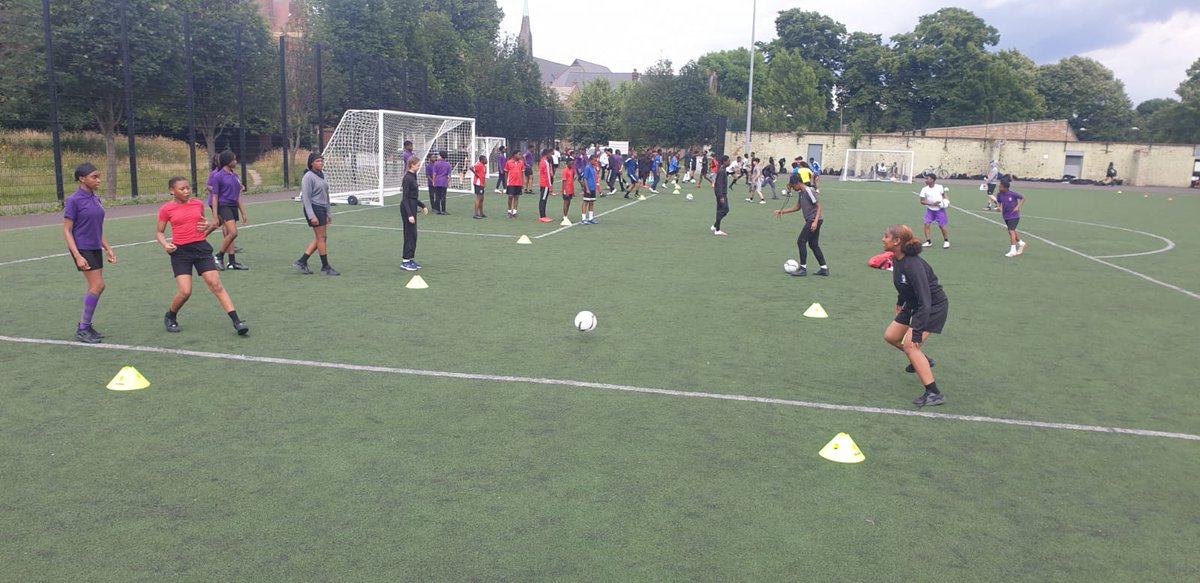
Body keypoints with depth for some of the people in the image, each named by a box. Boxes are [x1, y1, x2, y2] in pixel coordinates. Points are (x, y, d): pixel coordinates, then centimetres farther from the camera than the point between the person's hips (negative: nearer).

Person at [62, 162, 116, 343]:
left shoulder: (96, 199, 10)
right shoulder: (73, 200, -12)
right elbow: (66, 231, -12)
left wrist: (108, 248, 15)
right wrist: (77, 256, -19)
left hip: (96, 248, 7)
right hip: (82, 248, -7)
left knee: (94, 287, 7)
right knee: (98, 285, -12)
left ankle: (85, 325, 19)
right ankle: (82, 329, -2)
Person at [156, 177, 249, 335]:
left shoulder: (198, 204, 7)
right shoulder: (166, 209, -1)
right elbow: (159, 232, 9)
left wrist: (211, 227, 0)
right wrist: (165, 244, -11)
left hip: (201, 248, 2)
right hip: (180, 251, -2)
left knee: (216, 284, -6)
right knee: (185, 292, -9)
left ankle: (236, 321, -9)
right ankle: (170, 317, 22)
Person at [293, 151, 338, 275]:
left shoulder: (322, 175, 13)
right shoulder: (308, 177, -12)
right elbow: (306, 197, -15)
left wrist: (328, 213, 20)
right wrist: (311, 216, -21)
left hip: (322, 209, 9)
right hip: (314, 208, -9)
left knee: (319, 238, 10)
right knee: (321, 237, -4)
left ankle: (301, 262, 16)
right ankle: (325, 267, 4)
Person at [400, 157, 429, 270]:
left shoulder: (413, 176, 11)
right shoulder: (408, 178, -17)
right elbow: (405, 198, -20)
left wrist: (423, 206, 18)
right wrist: (409, 214, -25)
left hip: (412, 207, 9)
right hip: (407, 208, -9)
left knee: (412, 233, 12)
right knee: (410, 233, -5)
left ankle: (410, 259, 19)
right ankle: (405, 261, 0)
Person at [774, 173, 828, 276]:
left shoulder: (808, 191, -15)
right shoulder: (801, 192, 13)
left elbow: (818, 206, -16)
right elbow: (797, 207, 24)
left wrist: (815, 221, -23)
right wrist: (783, 211, 19)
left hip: (814, 220, -10)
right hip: (811, 221, 10)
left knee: (801, 241, -7)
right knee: (813, 244, 13)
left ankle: (803, 268, -4)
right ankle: (824, 268, 15)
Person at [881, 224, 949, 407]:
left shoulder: (913, 265, -32)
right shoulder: (896, 259, -5)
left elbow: (925, 301, -34)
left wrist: (917, 332, -35)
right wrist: (900, 302, 27)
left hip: (934, 307, -10)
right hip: (914, 304, 10)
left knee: (910, 344, -21)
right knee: (890, 336, 15)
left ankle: (934, 394, -18)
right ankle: (921, 361, 40)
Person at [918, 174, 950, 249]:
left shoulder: (939, 187, -7)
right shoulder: (924, 189, -7)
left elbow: (943, 195, 10)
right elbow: (922, 201, -9)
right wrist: (932, 204, -21)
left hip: (940, 209, -2)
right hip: (930, 209, 2)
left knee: (941, 225, 0)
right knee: (926, 224, -11)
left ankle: (946, 241, 19)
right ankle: (928, 241, -2)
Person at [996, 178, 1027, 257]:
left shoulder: (1013, 193, -20)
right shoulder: (999, 194, -8)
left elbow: (1023, 198, -7)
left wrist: (1018, 207, -17)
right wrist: (999, 207, -8)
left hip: (1014, 215, -6)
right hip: (1006, 216, 6)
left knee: (1011, 231, -15)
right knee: (1012, 231, 18)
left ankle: (1013, 250, -12)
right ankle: (1021, 243, 42)